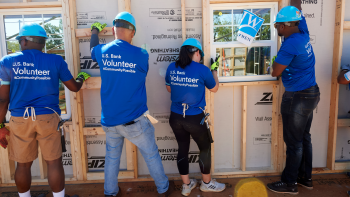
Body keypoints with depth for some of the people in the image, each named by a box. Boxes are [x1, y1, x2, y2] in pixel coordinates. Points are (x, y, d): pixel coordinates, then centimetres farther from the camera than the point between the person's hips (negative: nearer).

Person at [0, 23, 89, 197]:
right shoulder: (56, 61, 1)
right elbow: (74, 87, 9)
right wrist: (82, 77, 30)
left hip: (20, 119, 1)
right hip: (48, 118, -1)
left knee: (23, 165, 15)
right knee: (54, 163, 7)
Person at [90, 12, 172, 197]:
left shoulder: (102, 52, -3)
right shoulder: (141, 55, -12)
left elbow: (92, 48, 21)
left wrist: (95, 31, 41)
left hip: (109, 120, 4)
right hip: (135, 120, -3)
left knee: (112, 157, 22)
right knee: (151, 155, 14)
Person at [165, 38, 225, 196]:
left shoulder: (171, 68, -1)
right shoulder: (202, 69, -12)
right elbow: (214, 89, 5)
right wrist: (214, 70, 18)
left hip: (176, 117, 4)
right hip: (195, 118, -4)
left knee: (182, 149, 18)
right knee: (205, 148, 17)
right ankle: (206, 183, 35)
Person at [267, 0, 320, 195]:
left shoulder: (290, 45, -23)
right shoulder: (303, 32, 1)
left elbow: (275, 72, -15)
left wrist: (276, 61, 3)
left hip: (298, 98, -9)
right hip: (310, 93, 9)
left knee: (294, 142, 3)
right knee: (304, 138, 18)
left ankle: (290, 183, 18)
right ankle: (305, 177, 32)